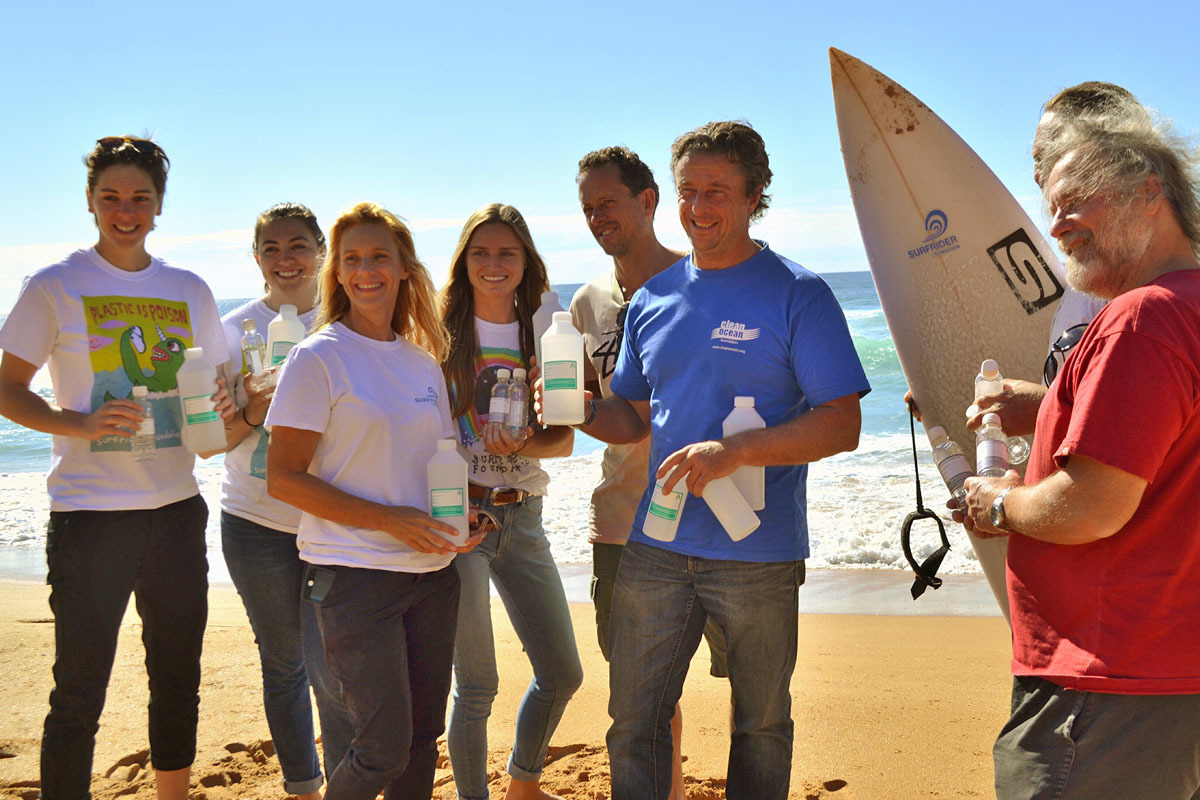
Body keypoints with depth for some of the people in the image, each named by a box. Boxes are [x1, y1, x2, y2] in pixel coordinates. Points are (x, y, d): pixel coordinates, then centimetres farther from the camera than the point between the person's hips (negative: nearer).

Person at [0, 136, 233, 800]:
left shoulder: (189, 290, 10)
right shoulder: (55, 286, -2)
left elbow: (217, 384, 18)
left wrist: (224, 405, -6)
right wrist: (82, 424, -20)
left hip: (177, 508, 5)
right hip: (89, 515, -4)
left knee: (178, 683, 15)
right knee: (78, 696, 0)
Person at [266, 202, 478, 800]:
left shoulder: (424, 362, 11)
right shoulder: (318, 358, -7)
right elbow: (283, 479, -11)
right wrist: (390, 520, -17)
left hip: (432, 570, 6)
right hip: (355, 573, -6)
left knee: (424, 735, 11)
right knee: (384, 749, -5)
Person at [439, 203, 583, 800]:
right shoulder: (442, 332, -3)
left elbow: (564, 438, 5)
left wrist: (521, 444, -15)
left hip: (523, 515, 5)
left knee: (562, 673, 13)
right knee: (476, 687, -2)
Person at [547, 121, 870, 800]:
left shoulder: (797, 295, -6)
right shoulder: (654, 300, 10)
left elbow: (842, 425, -12)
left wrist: (735, 451, -23)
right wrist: (585, 411, -5)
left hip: (759, 555, -4)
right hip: (657, 547, 4)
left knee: (761, 725, 13)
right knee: (633, 723, 7)